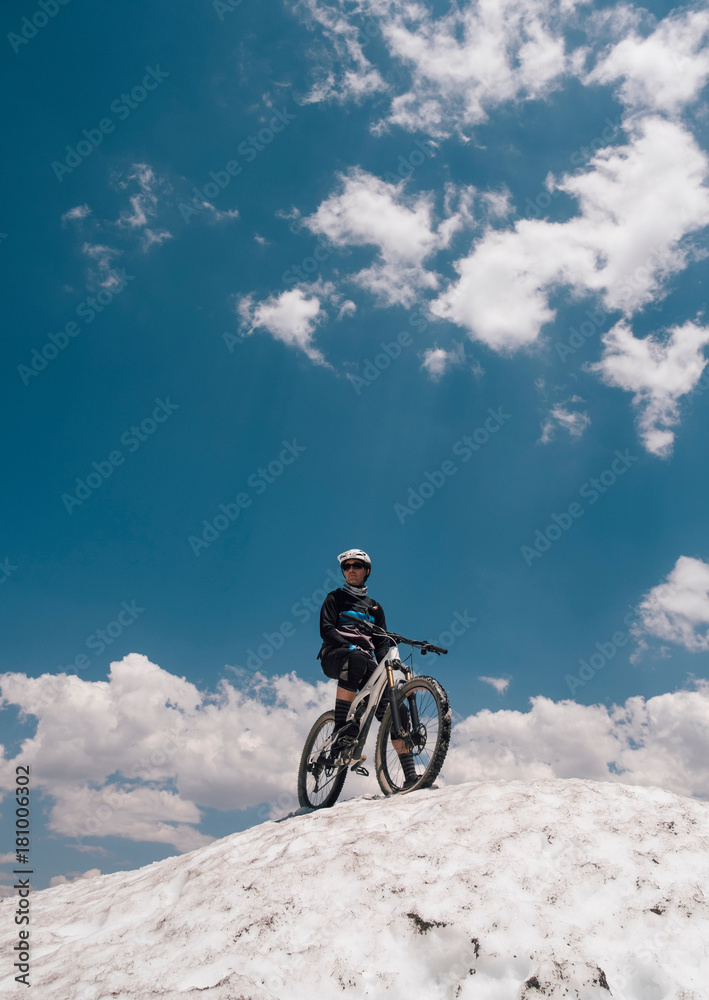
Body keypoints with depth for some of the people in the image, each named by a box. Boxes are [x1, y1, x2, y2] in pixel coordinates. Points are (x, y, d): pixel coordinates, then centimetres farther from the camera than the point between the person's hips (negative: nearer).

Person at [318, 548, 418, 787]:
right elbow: (326, 630, -1)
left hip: (366, 663, 4)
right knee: (357, 658, -41)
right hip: (335, 656, -4)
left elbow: (381, 643, 19)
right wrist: (350, 646, -20)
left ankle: (410, 776, -17)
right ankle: (342, 733, -41)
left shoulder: (374, 607, 25)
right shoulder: (335, 598, 15)